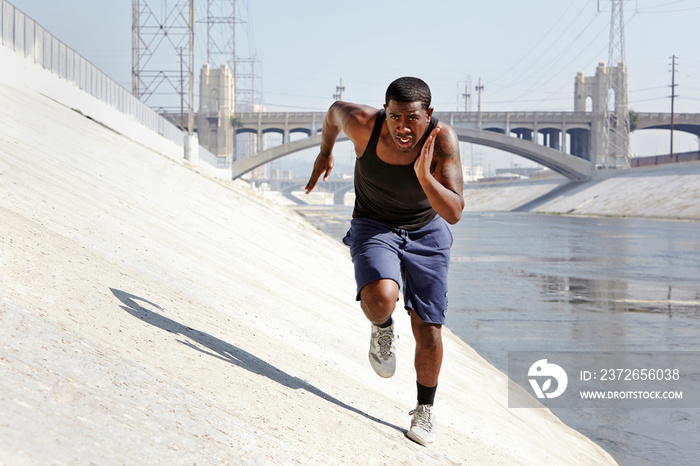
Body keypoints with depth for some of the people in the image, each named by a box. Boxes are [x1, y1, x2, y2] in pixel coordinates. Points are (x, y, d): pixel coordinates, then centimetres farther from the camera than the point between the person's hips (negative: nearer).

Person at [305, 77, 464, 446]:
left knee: (427, 328, 2)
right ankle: (382, 330, 7)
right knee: (379, 300, -31)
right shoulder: (363, 124, -26)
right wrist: (325, 151, 16)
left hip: (426, 231, 0)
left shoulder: (442, 140, -28)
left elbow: (454, 214, -31)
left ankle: (425, 410, 26)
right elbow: (335, 110, 0)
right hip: (373, 227, 0)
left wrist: (425, 177, -47)